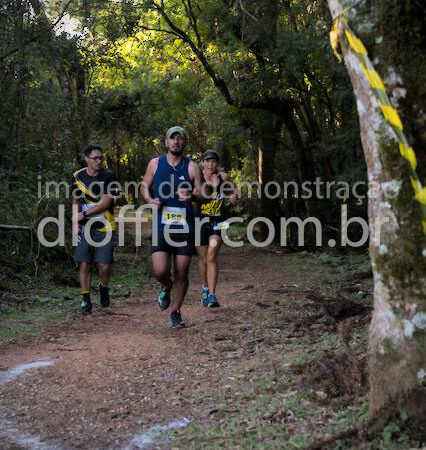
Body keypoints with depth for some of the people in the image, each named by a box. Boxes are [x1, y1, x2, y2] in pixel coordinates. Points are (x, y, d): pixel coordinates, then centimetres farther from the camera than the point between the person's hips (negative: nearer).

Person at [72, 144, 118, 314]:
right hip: (85, 228, 3)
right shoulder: (78, 177, 6)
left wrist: (84, 214, -12)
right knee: (85, 264, -1)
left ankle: (104, 288, 24)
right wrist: (75, 216, 2)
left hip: (104, 227, -2)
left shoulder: (108, 176, -5)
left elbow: (106, 202, -11)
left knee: (105, 265, -7)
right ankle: (85, 299, 11)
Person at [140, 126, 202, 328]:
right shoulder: (155, 164, 7)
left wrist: (191, 195, -21)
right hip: (161, 226, 0)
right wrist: (150, 200, -4)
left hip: (184, 227, 0)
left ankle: (176, 312, 22)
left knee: (181, 273, 4)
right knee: (160, 271, -15)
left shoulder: (192, 167, 4)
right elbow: (144, 186, 17)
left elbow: (202, 194, 1)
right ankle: (167, 287, 21)